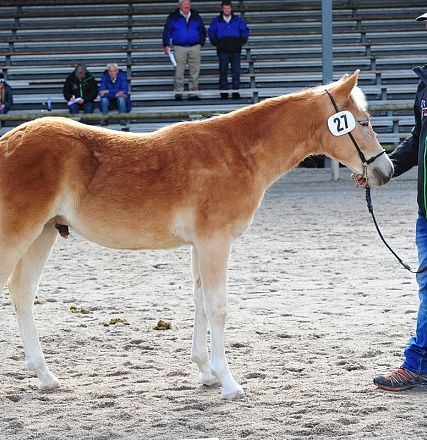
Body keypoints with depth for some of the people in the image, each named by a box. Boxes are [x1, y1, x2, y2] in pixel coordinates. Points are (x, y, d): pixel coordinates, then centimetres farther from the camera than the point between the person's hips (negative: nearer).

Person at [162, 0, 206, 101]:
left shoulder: (196, 17, 12)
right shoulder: (173, 17, 6)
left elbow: (203, 31, 19)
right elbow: (167, 31, 6)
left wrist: (201, 43, 9)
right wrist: (166, 45, -2)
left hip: (195, 47, 2)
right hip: (180, 48, -2)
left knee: (195, 71, -1)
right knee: (179, 71, -6)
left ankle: (193, 92, 5)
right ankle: (178, 92, 0)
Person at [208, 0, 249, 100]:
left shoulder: (237, 20, 7)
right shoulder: (217, 21, 6)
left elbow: (245, 31, 13)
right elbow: (211, 32, 13)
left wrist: (241, 42, 2)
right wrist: (216, 42, 2)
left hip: (235, 50, 1)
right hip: (223, 50, -1)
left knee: (236, 72, -1)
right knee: (223, 72, 0)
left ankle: (236, 92, 4)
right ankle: (224, 93, 3)